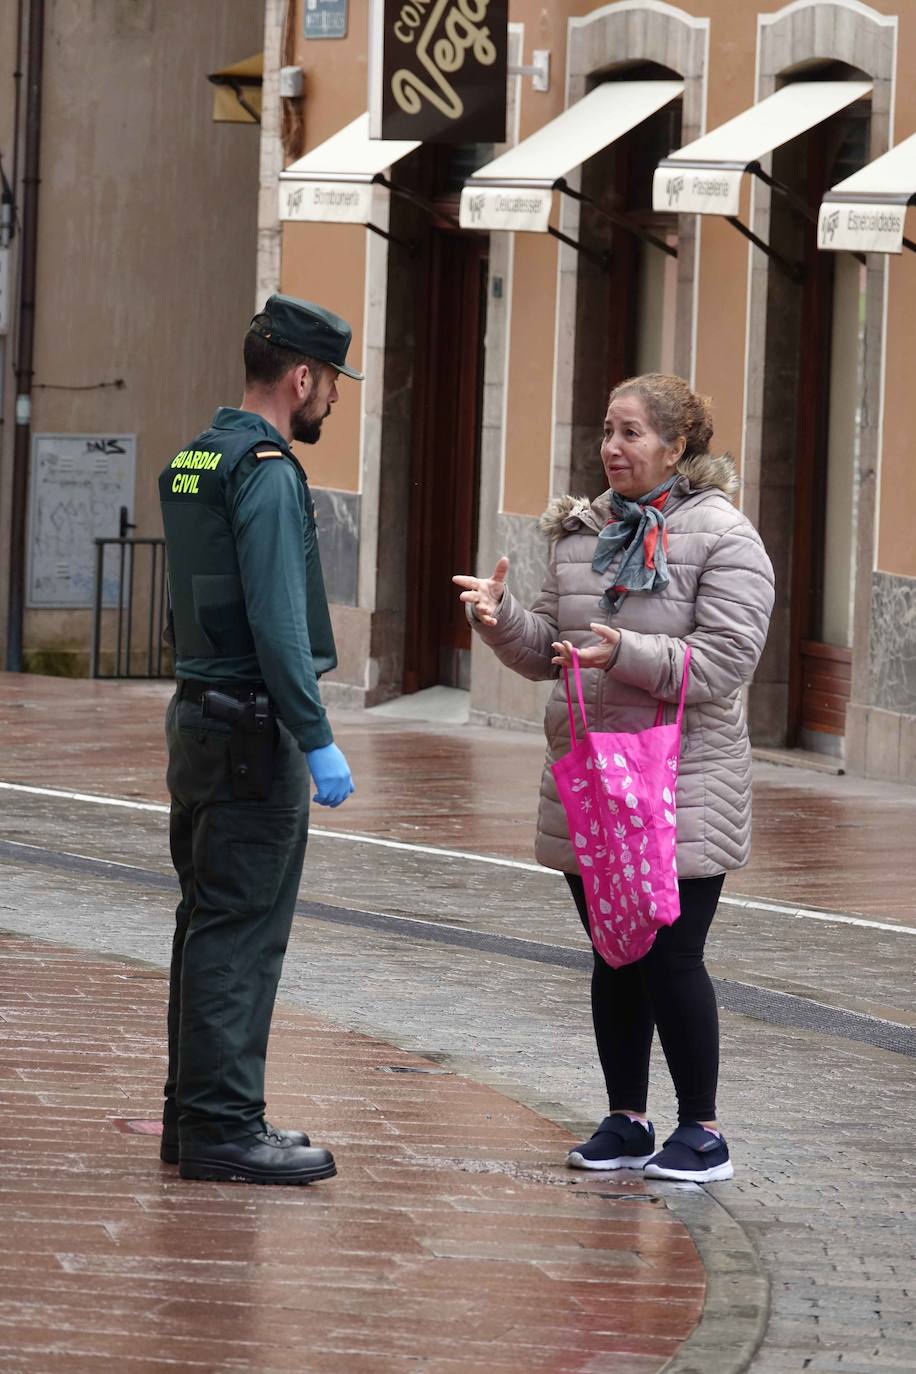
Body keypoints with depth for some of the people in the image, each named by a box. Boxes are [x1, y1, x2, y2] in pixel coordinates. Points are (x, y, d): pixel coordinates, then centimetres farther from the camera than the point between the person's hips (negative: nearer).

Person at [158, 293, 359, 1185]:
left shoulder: (193, 461, 14)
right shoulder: (266, 471, -16)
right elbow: (276, 622, -22)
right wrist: (318, 743, -20)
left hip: (197, 716, 10)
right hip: (253, 728, -10)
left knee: (209, 924, 14)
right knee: (242, 932, -7)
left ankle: (195, 1112, 19)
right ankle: (223, 1126, -6)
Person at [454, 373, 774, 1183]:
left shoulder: (724, 539, -9)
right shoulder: (582, 533, 10)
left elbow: (723, 662, -17)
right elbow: (548, 651, 13)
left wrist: (625, 653, -27)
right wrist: (502, 619, -7)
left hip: (682, 793, -6)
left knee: (671, 958, -5)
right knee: (614, 959, 12)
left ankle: (701, 1131, 8)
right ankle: (627, 1122, 23)